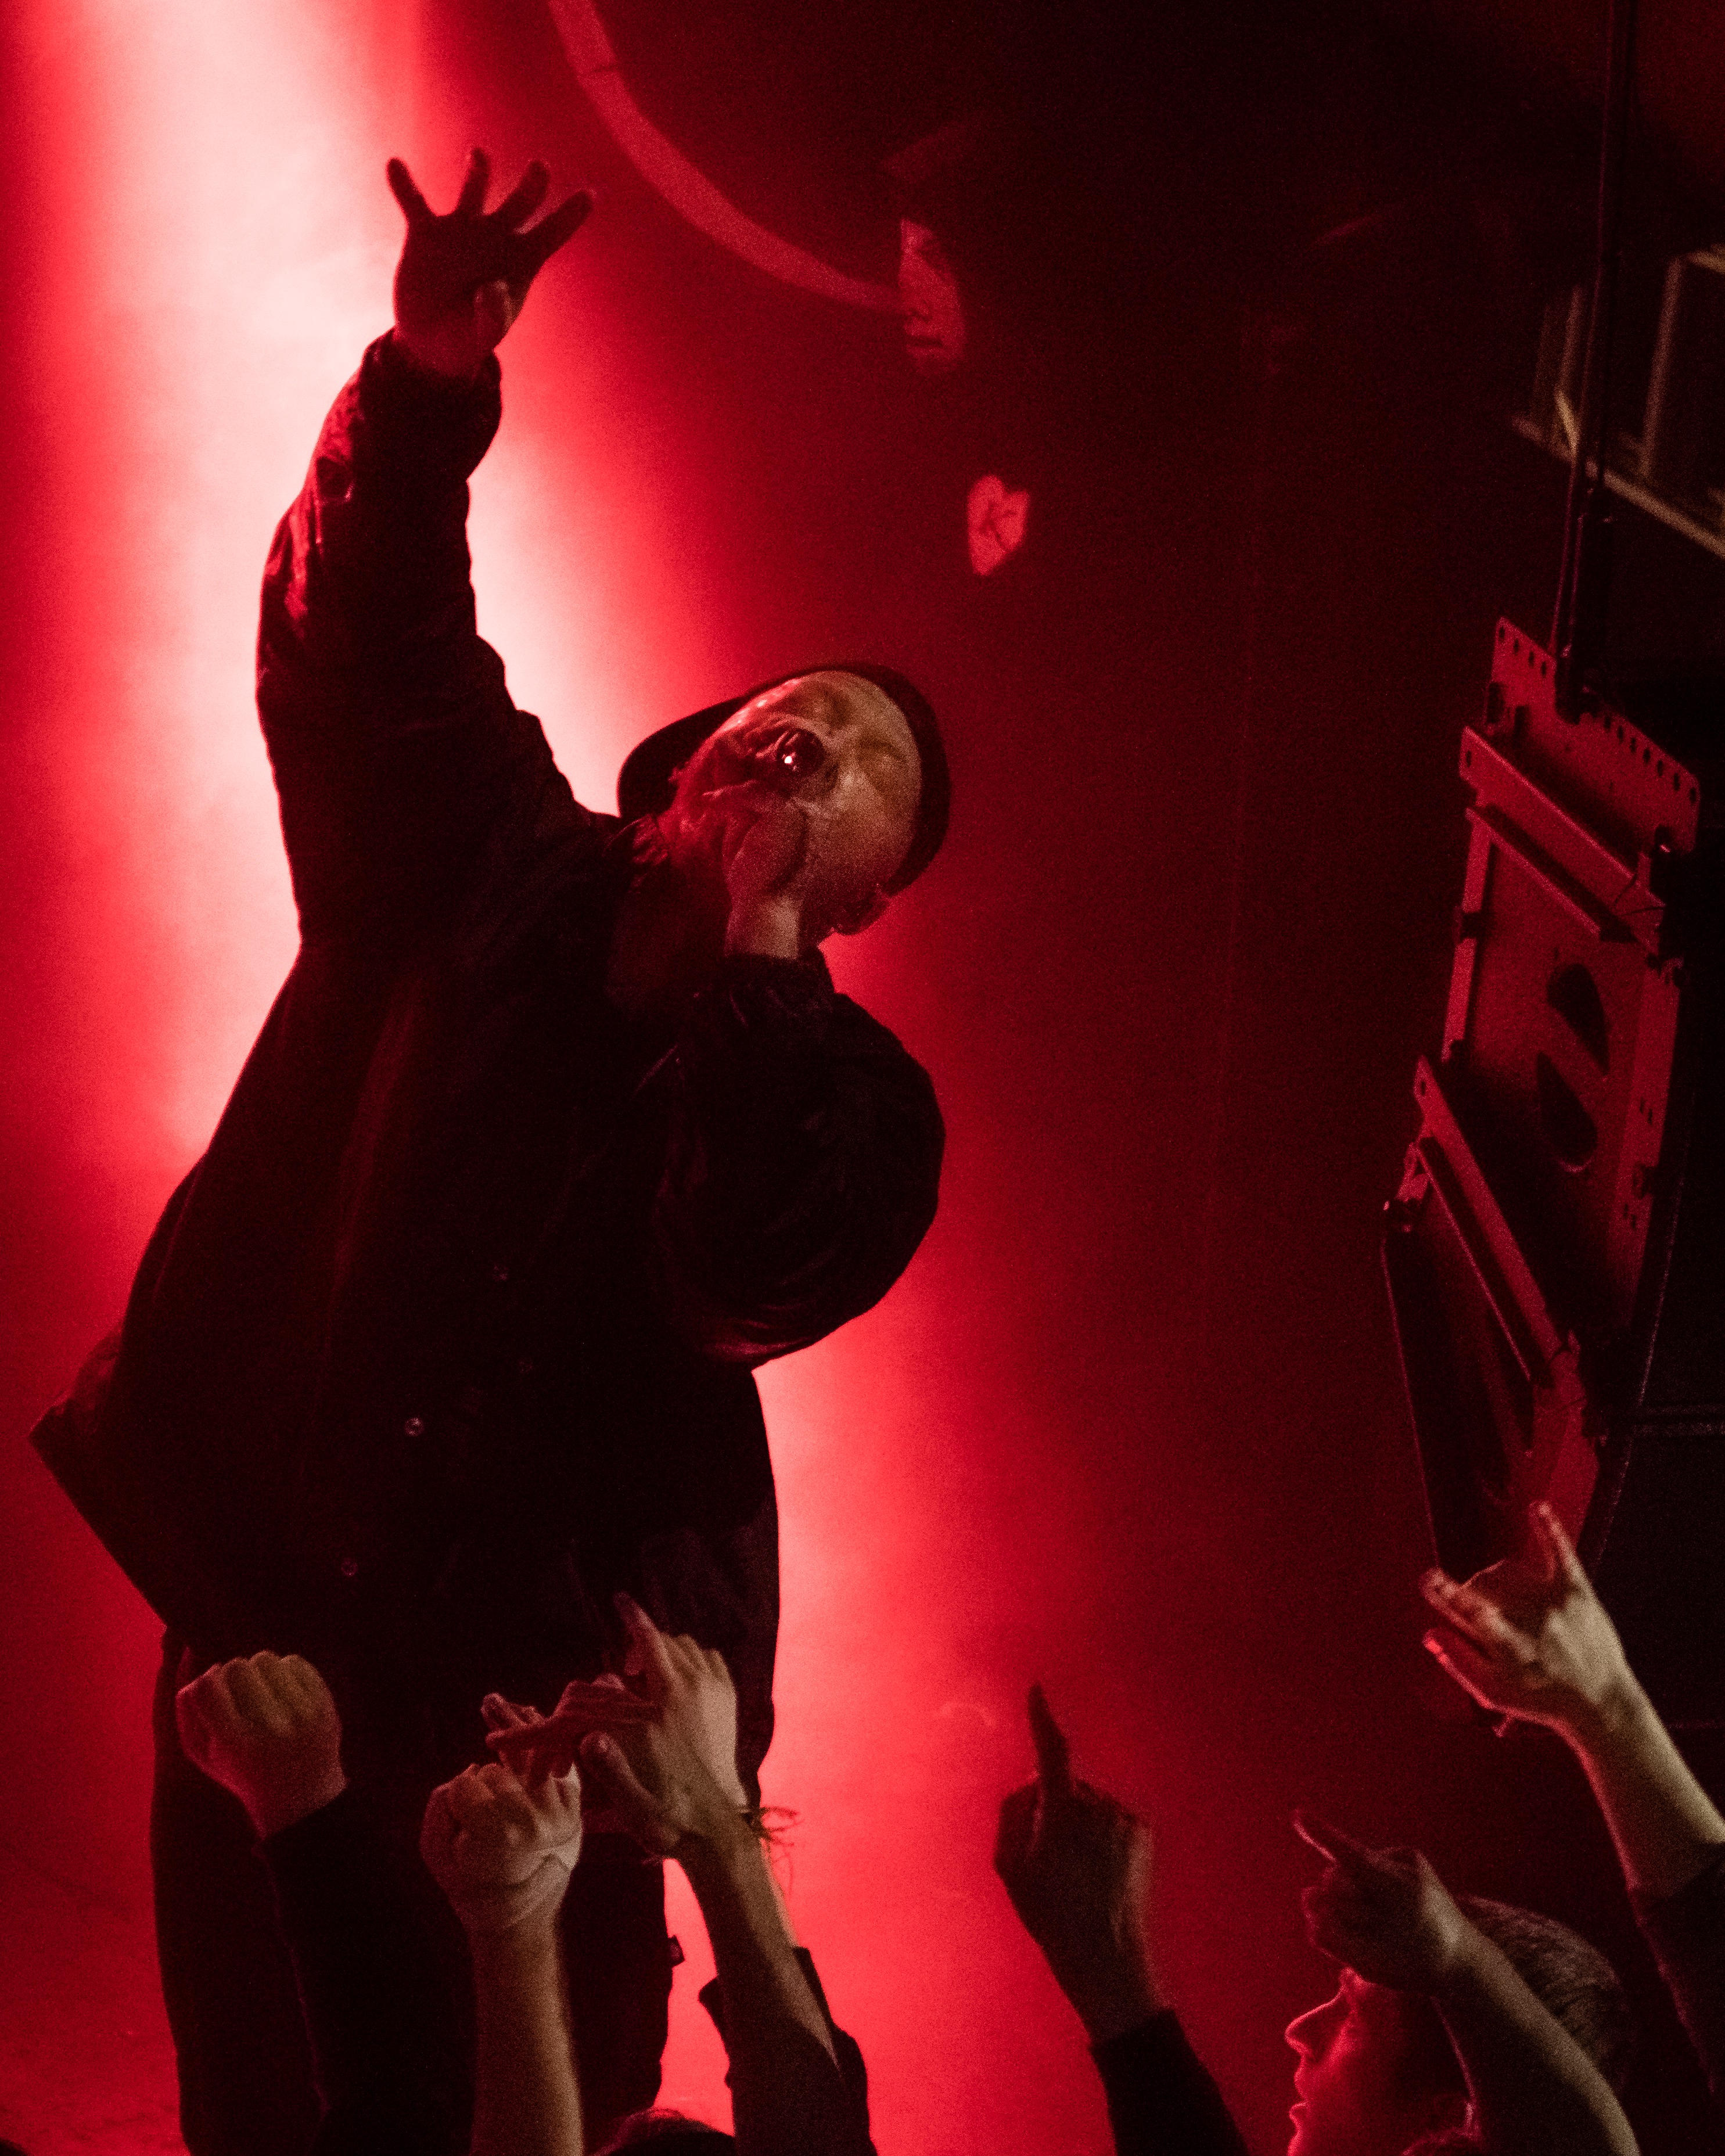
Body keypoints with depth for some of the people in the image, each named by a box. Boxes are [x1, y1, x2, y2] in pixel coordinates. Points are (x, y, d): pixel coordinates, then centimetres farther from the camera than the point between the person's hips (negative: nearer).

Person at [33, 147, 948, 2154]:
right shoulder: (484, 861, 0)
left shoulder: (842, 1097, -7)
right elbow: (371, 639, -11)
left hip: (542, 1710, -1)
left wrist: (756, 938, -23)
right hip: (269, 1623, 2)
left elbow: (752, 1285, -26)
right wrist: (429, 389, -29)